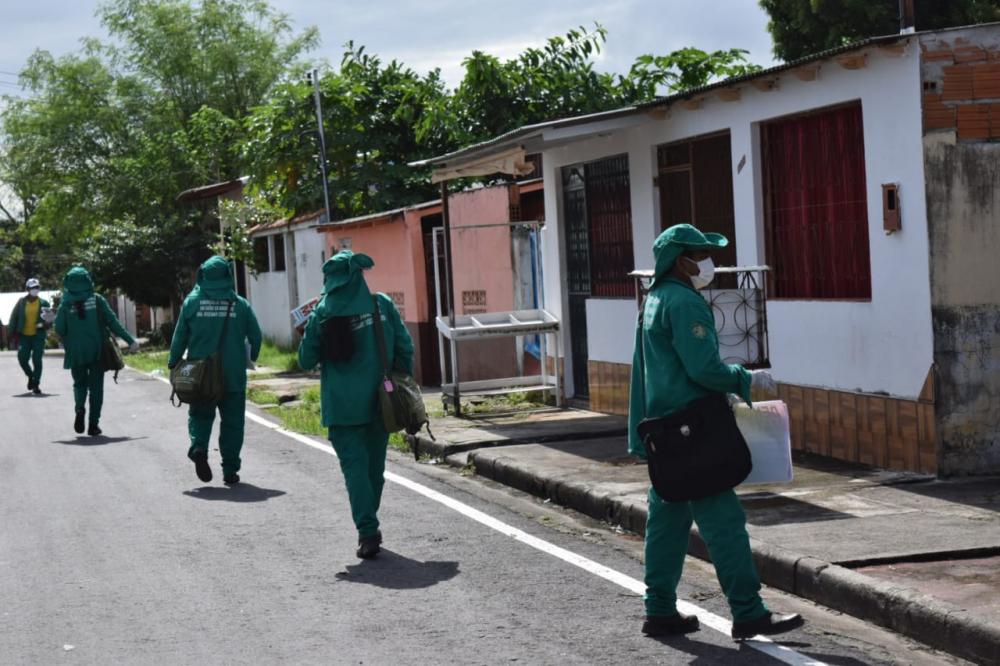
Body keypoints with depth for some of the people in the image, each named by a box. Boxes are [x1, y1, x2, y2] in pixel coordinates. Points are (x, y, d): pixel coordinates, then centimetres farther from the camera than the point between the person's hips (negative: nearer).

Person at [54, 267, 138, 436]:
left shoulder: (66, 304, -4)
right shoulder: (97, 300, -5)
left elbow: (59, 329, -5)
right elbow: (113, 322, -7)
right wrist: (130, 340, -5)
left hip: (76, 352, 1)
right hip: (97, 351, 0)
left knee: (80, 383, 18)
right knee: (96, 386, 8)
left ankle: (80, 407, -11)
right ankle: (93, 423, 5)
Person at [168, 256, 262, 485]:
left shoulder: (192, 302, -4)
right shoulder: (240, 305, -5)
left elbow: (179, 337, 0)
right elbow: (256, 337, 1)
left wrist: (173, 364, 12)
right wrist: (251, 358, 20)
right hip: (233, 375, 0)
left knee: (200, 414, 16)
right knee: (232, 421, 8)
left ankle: (199, 447, -12)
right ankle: (230, 470, 8)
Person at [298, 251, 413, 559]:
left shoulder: (321, 314, -7)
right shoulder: (382, 305, -3)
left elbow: (306, 361, 0)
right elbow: (405, 349, 0)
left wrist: (307, 331, 16)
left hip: (343, 406, -2)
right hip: (379, 401, 2)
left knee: (354, 465, 0)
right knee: (375, 464, 15)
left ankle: (368, 531, -11)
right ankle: (369, 527, 24)